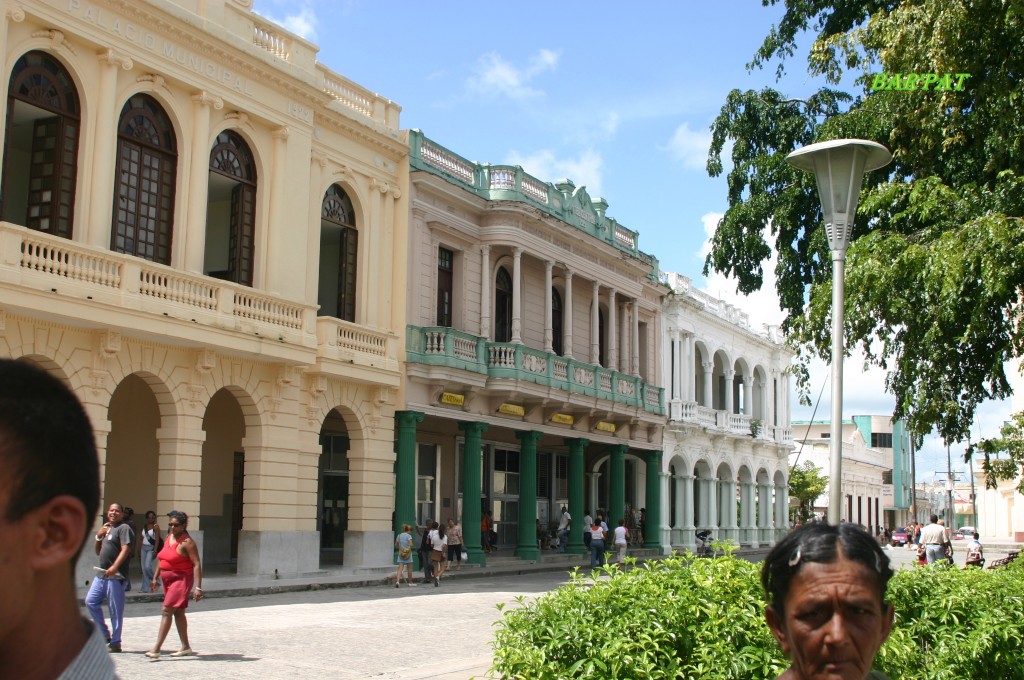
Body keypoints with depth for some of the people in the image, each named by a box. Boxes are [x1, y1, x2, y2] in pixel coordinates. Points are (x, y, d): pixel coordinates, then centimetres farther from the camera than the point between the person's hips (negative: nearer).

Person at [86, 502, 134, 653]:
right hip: (101, 574, 9)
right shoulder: (106, 529, 22)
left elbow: (125, 549, -17)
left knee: (116, 610, -4)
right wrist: (98, 537, 8)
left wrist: (114, 567, -28)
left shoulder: (124, 528, -4)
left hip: (116, 576, -9)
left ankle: (115, 642, 2)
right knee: (90, 601, 3)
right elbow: (98, 551, 26)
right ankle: (105, 634, 14)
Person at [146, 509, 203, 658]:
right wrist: (155, 578, 21)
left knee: (166, 611, -14)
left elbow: (197, 564, -17)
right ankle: (186, 647, 22)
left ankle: (156, 649, -16)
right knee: (178, 613, 13)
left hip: (181, 579, -9)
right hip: (168, 579, 9)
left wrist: (198, 587, -23)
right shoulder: (169, 538, 10)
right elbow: (162, 559, 22)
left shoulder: (187, 542, -14)